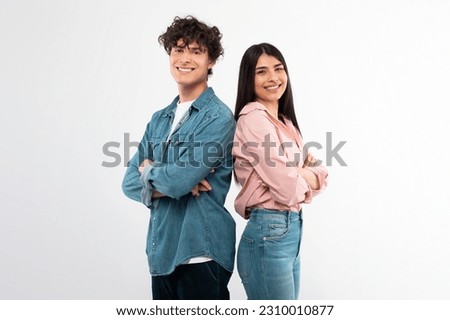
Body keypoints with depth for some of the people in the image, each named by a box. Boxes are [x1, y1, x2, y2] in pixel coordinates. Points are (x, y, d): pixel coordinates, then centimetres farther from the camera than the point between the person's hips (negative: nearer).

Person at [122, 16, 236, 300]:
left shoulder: (219, 117, -11)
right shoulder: (159, 119, 11)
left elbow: (178, 179, -21)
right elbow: (130, 182, 6)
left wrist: (149, 171, -1)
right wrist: (164, 186, -13)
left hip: (200, 254, -6)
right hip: (161, 252, 7)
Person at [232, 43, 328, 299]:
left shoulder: (284, 121, 14)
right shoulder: (254, 119, -14)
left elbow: (321, 175, 10)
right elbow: (288, 190, -19)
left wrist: (299, 175, -10)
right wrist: (308, 176, 2)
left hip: (290, 231, 9)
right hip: (269, 235, -9)